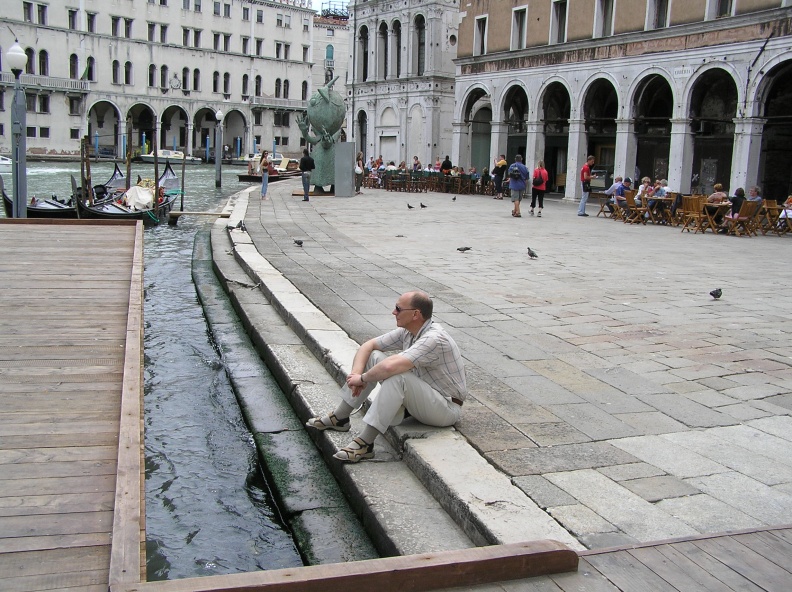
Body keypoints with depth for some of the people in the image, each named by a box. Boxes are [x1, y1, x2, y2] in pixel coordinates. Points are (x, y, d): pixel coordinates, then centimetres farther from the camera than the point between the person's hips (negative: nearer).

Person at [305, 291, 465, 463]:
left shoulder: (434, 339, -29)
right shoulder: (407, 331, -1)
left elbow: (390, 367, -40)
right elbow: (368, 345, 5)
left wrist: (363, 378, -22)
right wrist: (356, 373, -13)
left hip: (446, 409, -9)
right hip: (419, 397, 9)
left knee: (397, 375, -35)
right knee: (372, 356, 1)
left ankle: (365, 443, -27)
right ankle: (339, 418, 7)